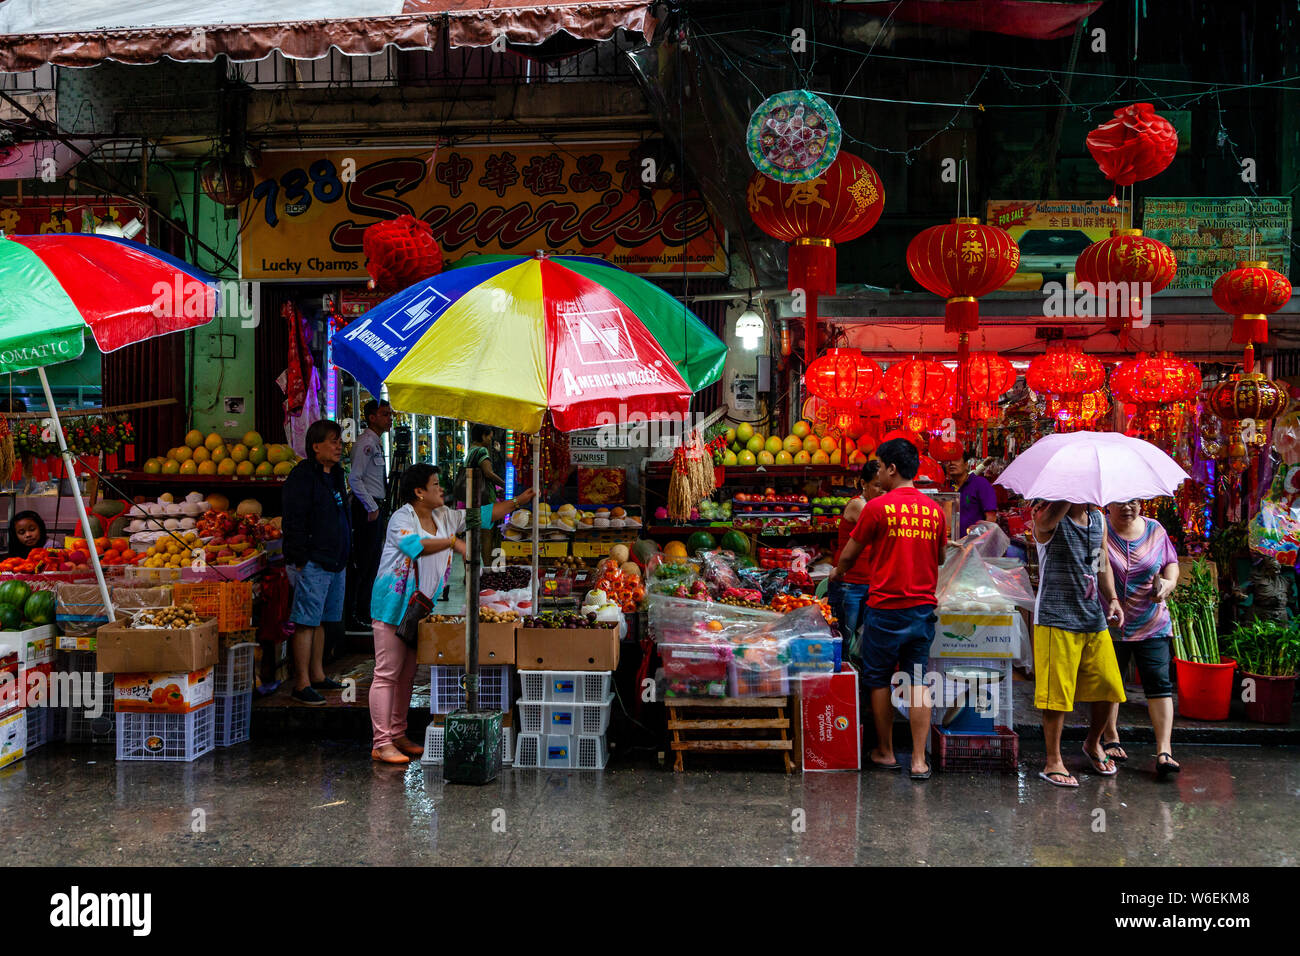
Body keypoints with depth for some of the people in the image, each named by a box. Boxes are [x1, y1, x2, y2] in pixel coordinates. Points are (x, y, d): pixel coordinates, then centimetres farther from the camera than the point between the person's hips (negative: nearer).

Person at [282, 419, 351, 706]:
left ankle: (317, 675, 23)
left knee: (320, 620, 15)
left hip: (334, 563, 9)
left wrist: (344, 558, 21)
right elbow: (294, 522, -15)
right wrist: (300, 561, -18)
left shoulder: (335, 475, 17)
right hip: (312, 563, -9)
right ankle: (302, 683, -3)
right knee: (306, 622, -6)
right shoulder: (302, 476, -11)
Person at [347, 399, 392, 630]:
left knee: (372, 560, 13)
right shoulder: (366, 443, -14)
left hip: (375, 507, 10)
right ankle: (351, 614, -2)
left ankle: (362, 610, 21)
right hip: (366, 507, -10)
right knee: (362, 561, -7)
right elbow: (354, 479, -20)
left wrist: (378, 506, 16)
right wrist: (371, 507, -18)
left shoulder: (377, 442, 16)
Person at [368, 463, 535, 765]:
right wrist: (453, 541, -32)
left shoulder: (444, 516, 11)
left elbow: (482, 515, 14)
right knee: (387, 673, -6)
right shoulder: (402, 518, -12)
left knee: (407, 673, 13)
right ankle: (381, 743, -4)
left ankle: (398, 736, 21)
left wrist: (518, 502, 8)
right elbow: (414, 545, -31)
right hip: (394, 605, -8)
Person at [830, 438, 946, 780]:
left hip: (886, 607, -4)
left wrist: (838, 571, 22)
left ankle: (885, 751, 20)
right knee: (918, 680, 6)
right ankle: (919, 759, 3)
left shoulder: (877, 507, -10)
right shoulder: (934, 510, 3)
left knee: (878, 679, 11)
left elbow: (849, 553, 1)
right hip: (924, 607, 4)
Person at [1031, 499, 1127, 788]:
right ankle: (1053, 762, 9)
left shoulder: (1099, 520, 12)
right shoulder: (1049, 518, -9)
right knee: (1057, 693, -4)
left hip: (1095, 619, 7)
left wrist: (1112, 599, 8)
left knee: (1108, 686, 9)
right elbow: (1047, 518, -36)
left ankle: (1093, 744, 34)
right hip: (1056, 620, -7)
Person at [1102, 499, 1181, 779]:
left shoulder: (1155, 531, 5)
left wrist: (1169, 583, -5)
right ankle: (1110, 738, 29)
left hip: (1151, 624, 1)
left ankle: (1164, 750, -8)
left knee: (1159, 683, -7)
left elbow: (1171, 563, 17)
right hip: (1109, 624, -1)